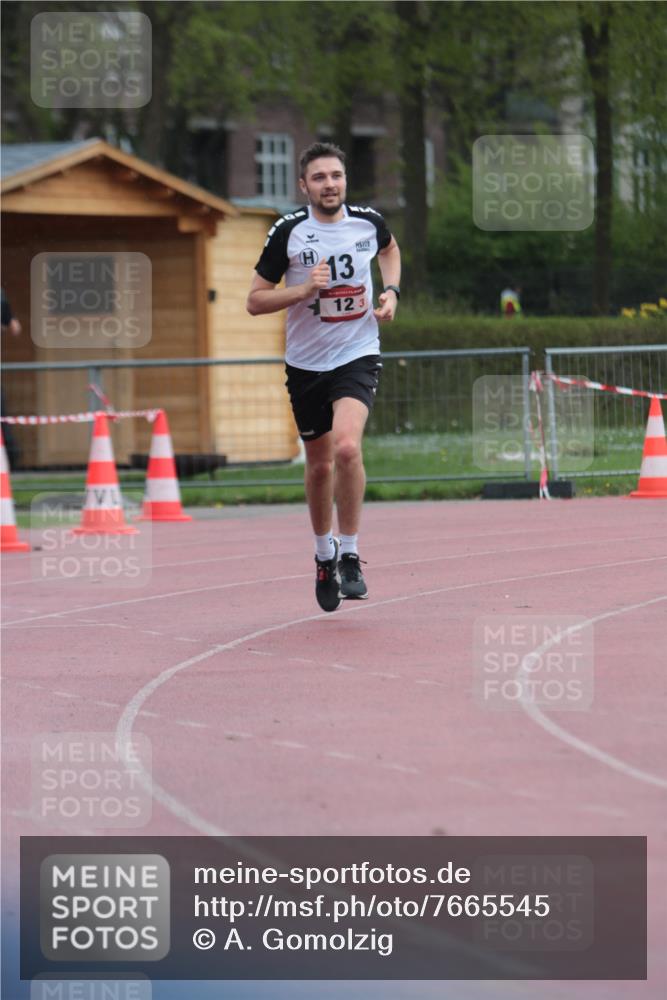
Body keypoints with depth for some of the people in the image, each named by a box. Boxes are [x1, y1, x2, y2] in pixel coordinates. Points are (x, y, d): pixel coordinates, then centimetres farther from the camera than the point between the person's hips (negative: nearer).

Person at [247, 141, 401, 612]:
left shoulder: (369, 221, -2)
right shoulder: (288, 232, -8)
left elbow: (390, 249, 24)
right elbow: (255, 301, -5)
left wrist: (392, 291, 6)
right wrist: (304, 289, -19)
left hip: (358, 355, -1)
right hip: (306, 362, 1)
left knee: (347, 447, -24)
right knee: (320, 464, 12)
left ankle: (350, 557, -13)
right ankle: (324, 556, 36)